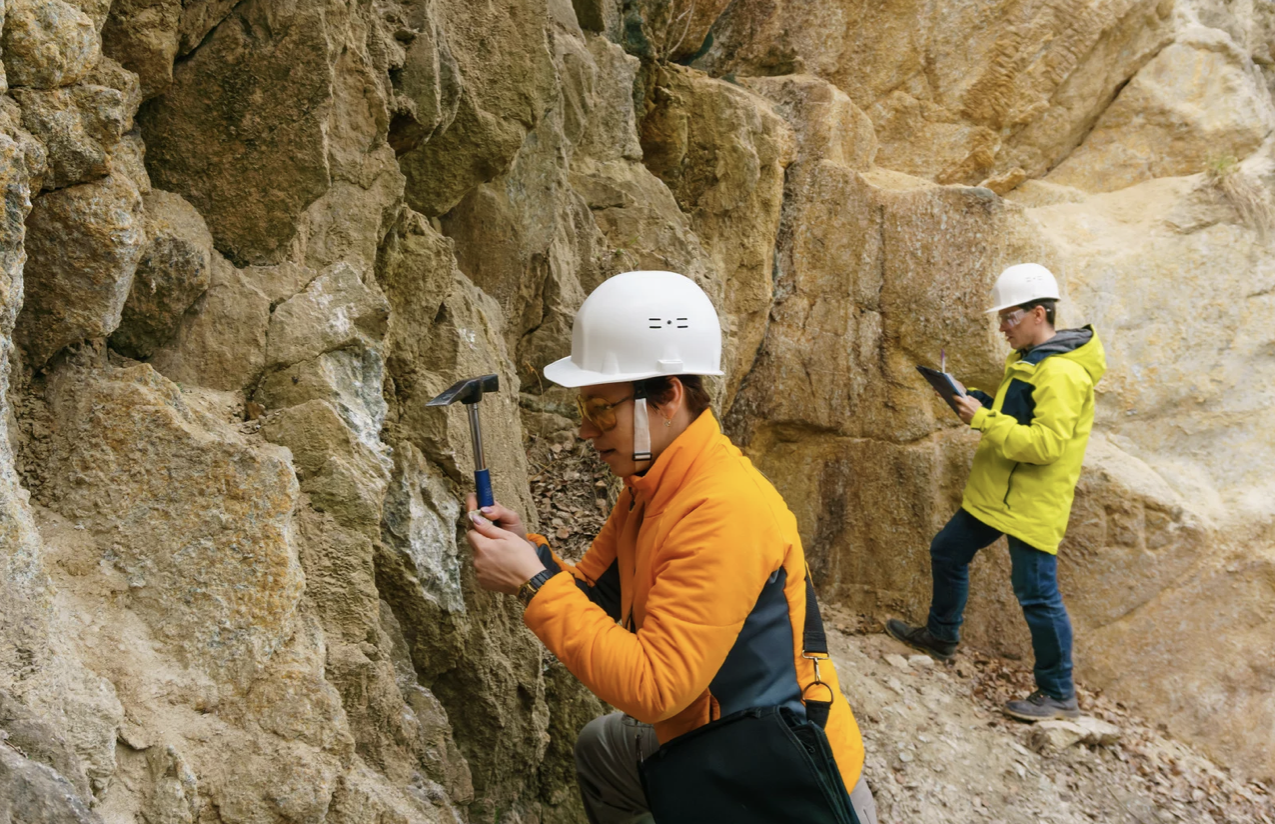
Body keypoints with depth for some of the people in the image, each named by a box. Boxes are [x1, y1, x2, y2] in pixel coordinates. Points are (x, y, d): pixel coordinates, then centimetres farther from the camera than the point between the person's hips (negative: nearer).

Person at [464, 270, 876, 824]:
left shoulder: (723, 512, -30)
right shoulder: (649, 484, -1)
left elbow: (653, 685, -31)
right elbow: (594, 593, 3)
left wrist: (534, 583, -29)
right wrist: (528, 552, -14)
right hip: (704, 742, 9)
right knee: (599, 748, 24)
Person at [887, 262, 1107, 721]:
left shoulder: (1061, 374, -22)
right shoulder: (1027, 361, 11)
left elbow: (1047, 443, -29)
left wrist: (985, 420, -25)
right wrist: (978, 402, 4)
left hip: (1032, 506, -10)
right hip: (994, 495, 10)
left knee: (1037, 594, -4)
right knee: (946, 554, 20)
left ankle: (1059, 694, 8)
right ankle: (941, 635, 40)